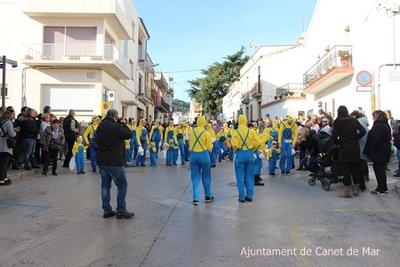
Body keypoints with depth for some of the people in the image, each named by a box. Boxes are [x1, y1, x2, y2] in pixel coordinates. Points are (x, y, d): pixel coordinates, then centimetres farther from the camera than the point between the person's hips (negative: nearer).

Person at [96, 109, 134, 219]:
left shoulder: (100, 127, 10)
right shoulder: (115, 127, -17)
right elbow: (129, 134, -10)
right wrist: (123, 124, 5)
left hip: (101, 160, 8)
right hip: (113, 162, -8)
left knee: (105, 185, 14)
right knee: (122, 185, 1)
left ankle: (106, 210, 20)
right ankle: (121, 211, 3)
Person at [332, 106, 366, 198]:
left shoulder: (337, 122, -6)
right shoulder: (354, 120, 4)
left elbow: (335, 135, -14)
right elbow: (363, 131, -3)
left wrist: (337, 143, 4)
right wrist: (355, 138, 7)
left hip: (344, 148, -4)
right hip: (355, 147, 4)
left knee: (346, 170, 1)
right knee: (355, 168, 13)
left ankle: (348, 191, 2)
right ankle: (356, 189, 21)